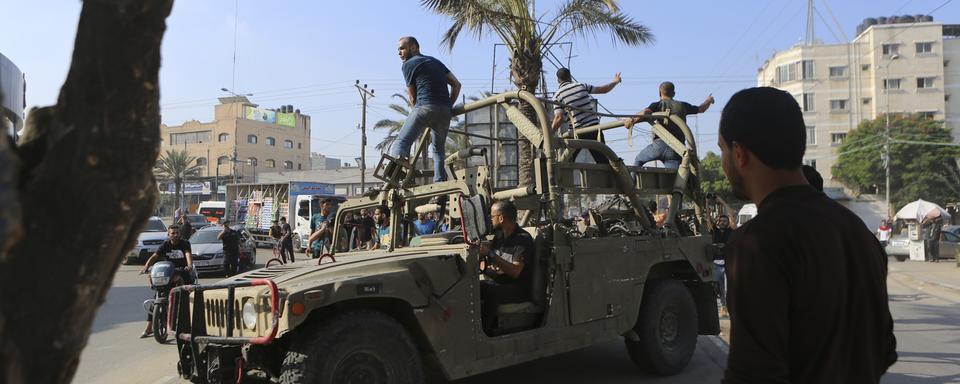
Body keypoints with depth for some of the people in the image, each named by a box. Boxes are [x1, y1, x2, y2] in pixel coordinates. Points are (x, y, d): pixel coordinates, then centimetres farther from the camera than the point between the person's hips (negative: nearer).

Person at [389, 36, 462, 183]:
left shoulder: (408, 64, 10)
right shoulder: (436, 61, 28)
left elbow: (412, 97, 10)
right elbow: (456, 84, 21)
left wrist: (415, 111, 25)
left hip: (425, 106, -6)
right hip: (445, 111, 6)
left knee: (402, 141, -9)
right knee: (439, 148, 18)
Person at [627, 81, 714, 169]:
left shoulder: (658, 105, 8)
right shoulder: (683, 106, 19)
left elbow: (646, 112, -14)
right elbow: (701, 109, 34)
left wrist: (633, 120, -24)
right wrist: (708, 101, 54)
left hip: (660, 145, -3)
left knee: (638, 160, 21)